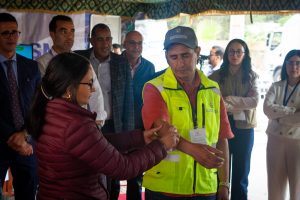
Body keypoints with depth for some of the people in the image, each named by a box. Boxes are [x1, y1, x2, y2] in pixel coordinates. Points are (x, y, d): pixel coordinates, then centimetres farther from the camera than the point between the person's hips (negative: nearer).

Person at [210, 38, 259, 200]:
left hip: (244, 128, 1)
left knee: (241, 173, 11)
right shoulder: (217, 76, 1)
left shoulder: (252, 76, 5)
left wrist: (229, 99, -19)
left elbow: (254, 101, -9)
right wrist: (241, 106, -18)